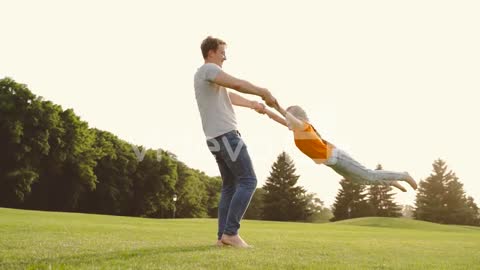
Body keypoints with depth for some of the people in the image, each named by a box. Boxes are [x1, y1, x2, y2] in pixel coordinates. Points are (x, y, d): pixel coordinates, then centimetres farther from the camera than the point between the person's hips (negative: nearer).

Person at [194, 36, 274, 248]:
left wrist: (252, 104, 45)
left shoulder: (202, 75, 25)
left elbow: (229, 95, 36)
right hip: (226, 135, -10)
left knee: (230, 186, 9)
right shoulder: (208, 69, -6)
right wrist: (264, 93, -7)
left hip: (216, 138, 10)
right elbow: (238, 84, -19)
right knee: (248, 181, -10)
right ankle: (230, 232, -14)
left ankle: (223, 235, 3)